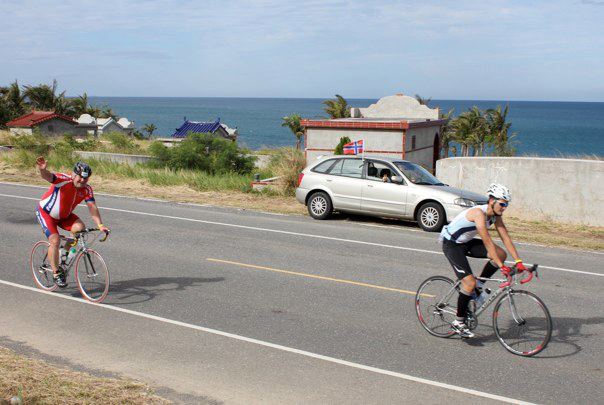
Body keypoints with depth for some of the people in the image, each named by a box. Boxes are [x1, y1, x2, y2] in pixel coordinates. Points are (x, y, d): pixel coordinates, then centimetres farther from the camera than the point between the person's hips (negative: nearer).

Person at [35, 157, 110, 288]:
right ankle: (56, 273, -3)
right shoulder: (64, 180, -28)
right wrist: (42, 169, -70)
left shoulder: (87, 189, -14)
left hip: (64, 215, 5)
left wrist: (100, 225, -33)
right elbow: (48, 176, -46)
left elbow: (92, 207, -19)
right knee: (55, 240, -19)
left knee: (80, 227, -21)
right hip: (46, 213, -5)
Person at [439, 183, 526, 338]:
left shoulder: (495, 215, -5)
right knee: (469, 282, -18)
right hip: (451, 244, -8)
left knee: (501, 254, -8)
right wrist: (501, 267, -35)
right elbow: (487, 242, -34)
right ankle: (459, 322, -3)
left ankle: (478, 286, 8)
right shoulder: (479, 213, -30)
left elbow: (506, 237, -5)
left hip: (466, 242, 8)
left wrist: (518, 261, -13)